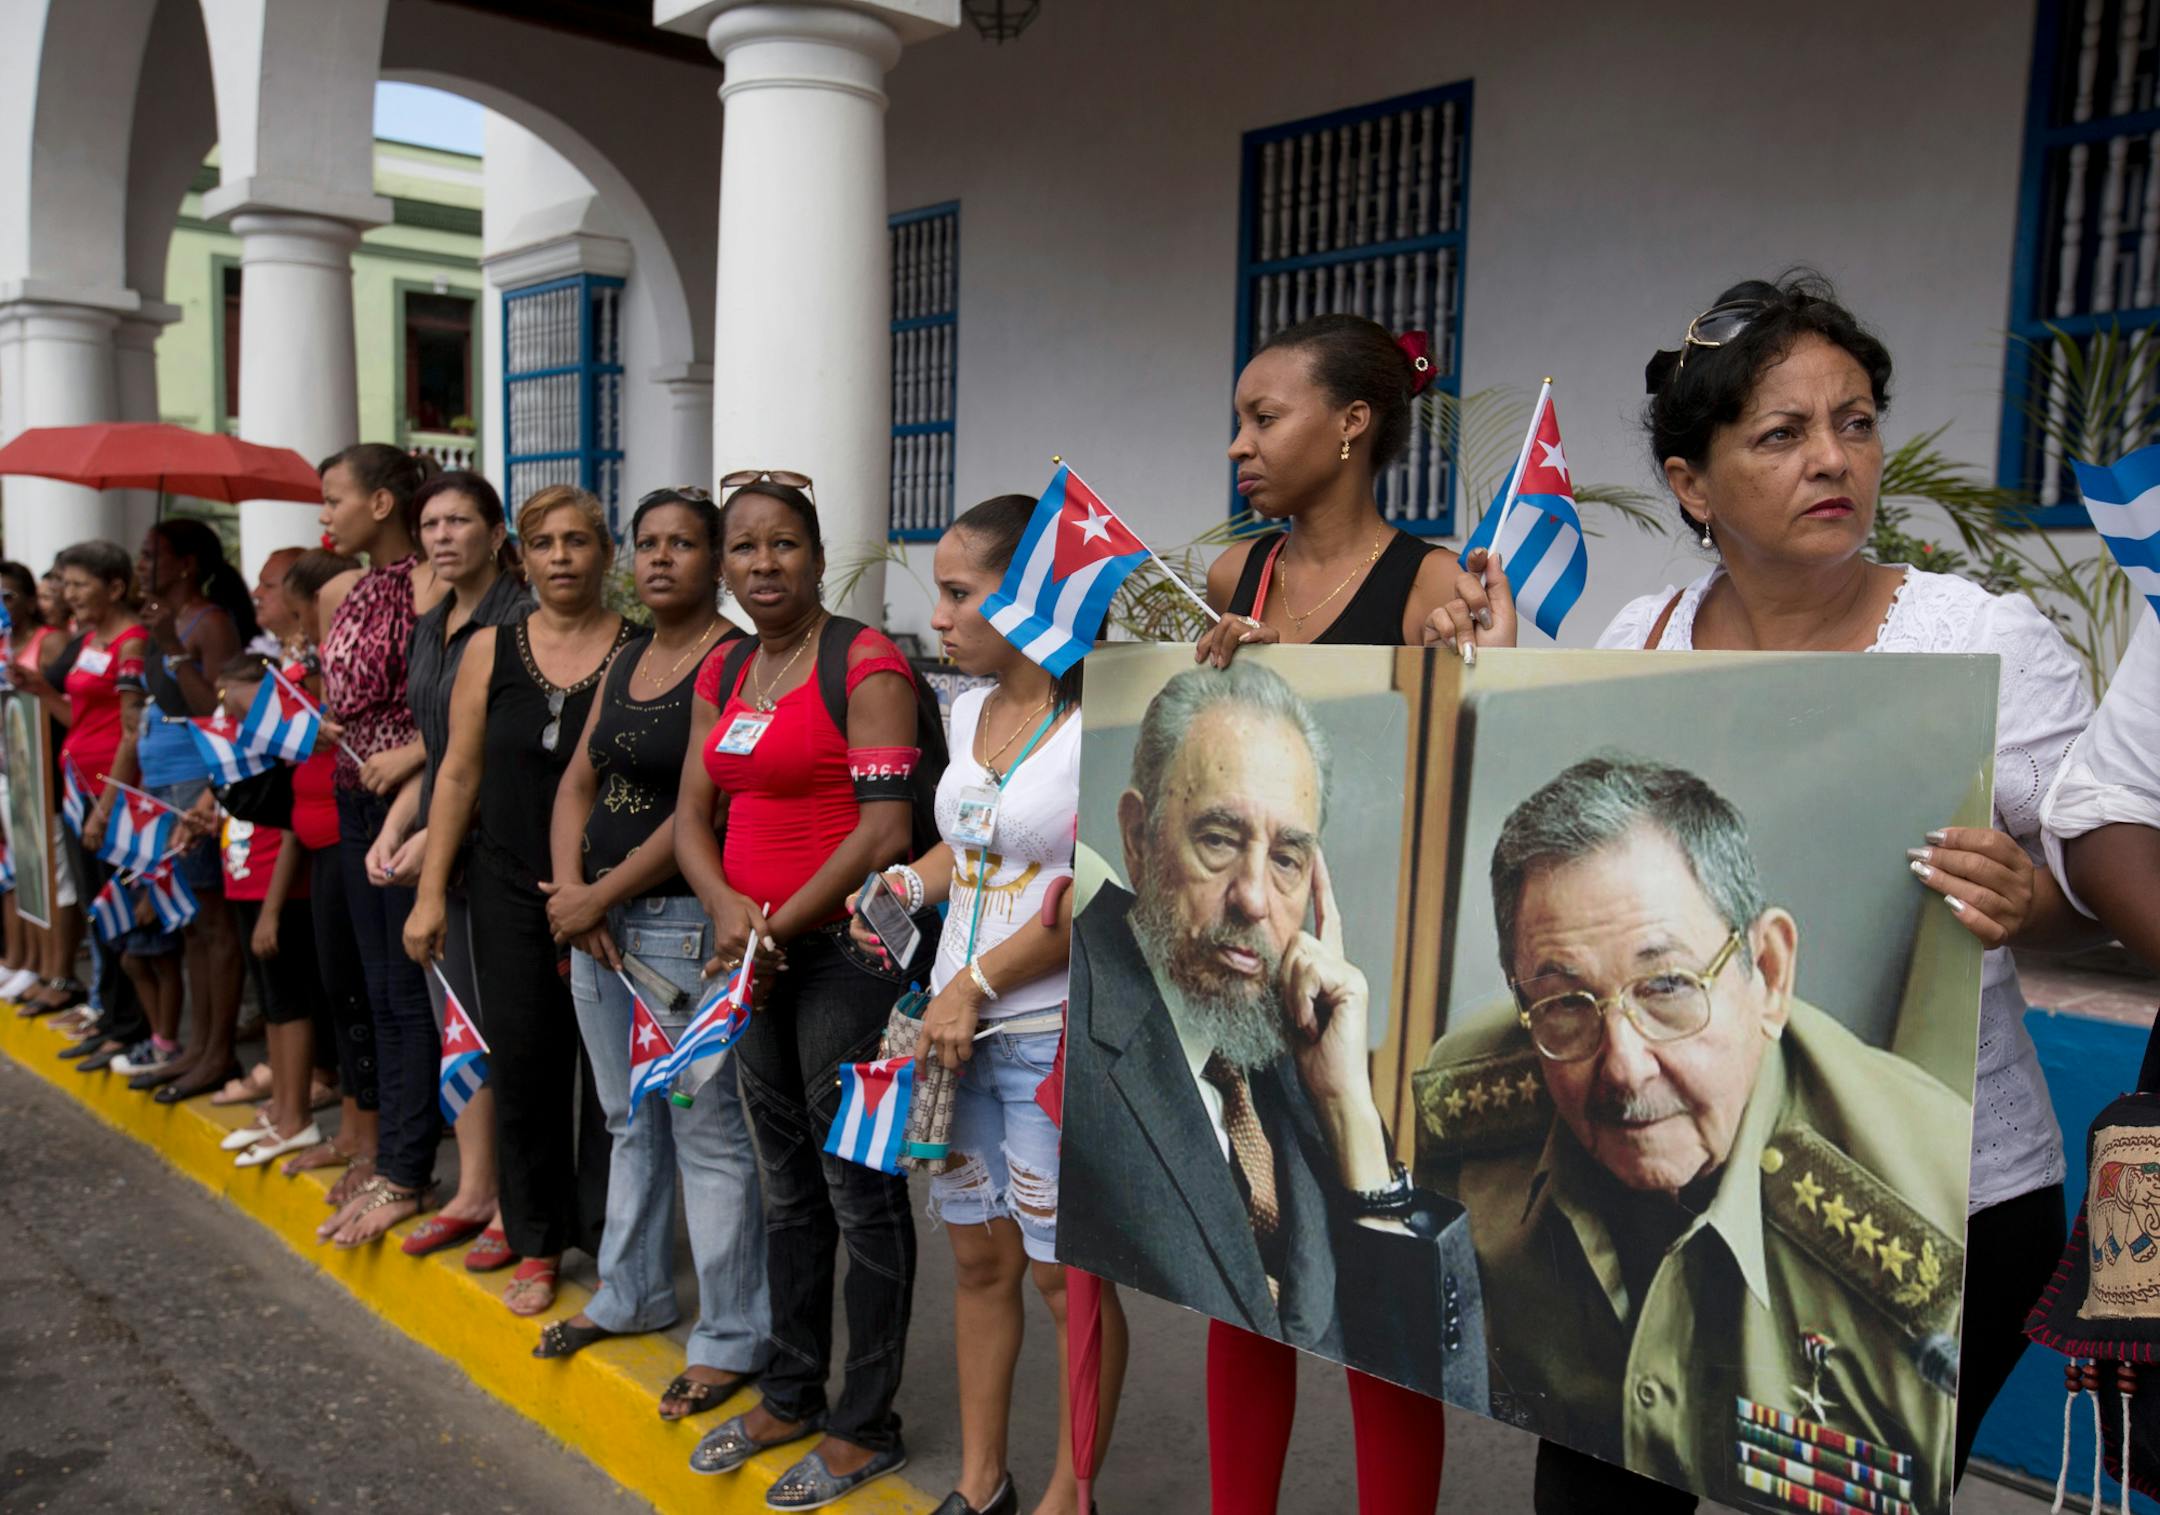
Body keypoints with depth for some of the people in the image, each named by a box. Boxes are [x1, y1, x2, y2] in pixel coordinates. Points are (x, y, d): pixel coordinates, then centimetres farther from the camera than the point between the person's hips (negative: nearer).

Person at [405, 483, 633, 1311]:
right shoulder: (492, 649, 5)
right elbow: (459, 772, 7)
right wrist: (430, 891, 3)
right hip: (511, 892, 3)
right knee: (522, 1065, 8)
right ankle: (538, 1247, 24)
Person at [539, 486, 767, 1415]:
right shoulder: (626, 662, 14)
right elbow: (577, 785, 12)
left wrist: (598, 898, -12)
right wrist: (571, 889, -5)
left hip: (683, 919, -8)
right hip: (595, 919, 8)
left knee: (706, 1133, 0)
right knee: (630, 1122, 20)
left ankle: (732, 1338, 12)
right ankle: (632, 1294, 37)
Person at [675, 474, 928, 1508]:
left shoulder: (865, 663, -11)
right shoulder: (722, 676, 12)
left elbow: (885, 829, -17)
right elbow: (692, 815, 11)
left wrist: (781, 926, -13)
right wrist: (726, 906, -8)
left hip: (845, 946, -7)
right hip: (754, 952, 7)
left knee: (858, 1188, 2)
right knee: (787, 1187, 18)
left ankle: (865, 1427, 18)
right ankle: (791, 1396, 33)